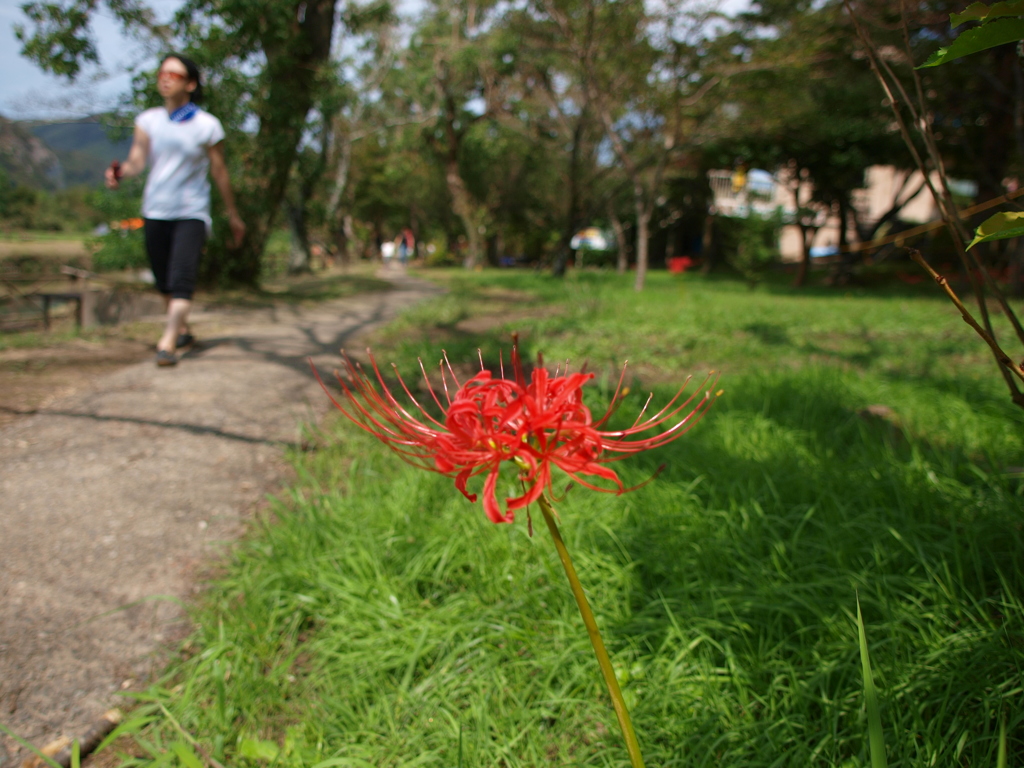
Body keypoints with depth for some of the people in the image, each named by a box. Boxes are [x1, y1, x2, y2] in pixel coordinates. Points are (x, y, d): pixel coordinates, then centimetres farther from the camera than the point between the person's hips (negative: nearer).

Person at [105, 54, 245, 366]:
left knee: (181, 279, -17)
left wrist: (233, 215, 8)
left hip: (191, 214, -4)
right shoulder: (148, 120, 4)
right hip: (155, 211, 4)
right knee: (165, 282, 12)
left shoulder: (207, 125, -3)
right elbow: (137, 159, -5)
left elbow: (219, 172, 3)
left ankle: (167, 343, -23)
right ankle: (182, 330, 32)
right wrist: (120, 172, -29)